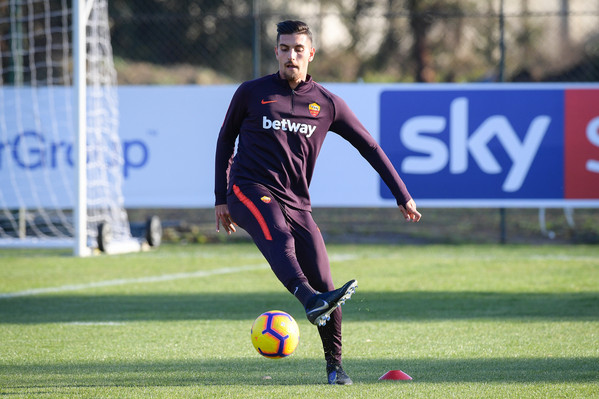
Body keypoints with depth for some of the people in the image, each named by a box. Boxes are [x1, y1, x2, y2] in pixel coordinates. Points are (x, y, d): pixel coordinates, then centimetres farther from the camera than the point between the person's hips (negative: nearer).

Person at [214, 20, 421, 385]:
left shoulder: (327, 104, 8)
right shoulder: (251, 93, 5)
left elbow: (369, 147, 13)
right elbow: (226, 140, 16)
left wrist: (403, 196, 12)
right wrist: (221, 198, 14)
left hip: (295, 203, 3)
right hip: (250, 190, -3)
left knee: (323, 283, -8)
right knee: (278, 238, -36)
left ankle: (335, 365, 6)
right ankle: (311, 301, -61)